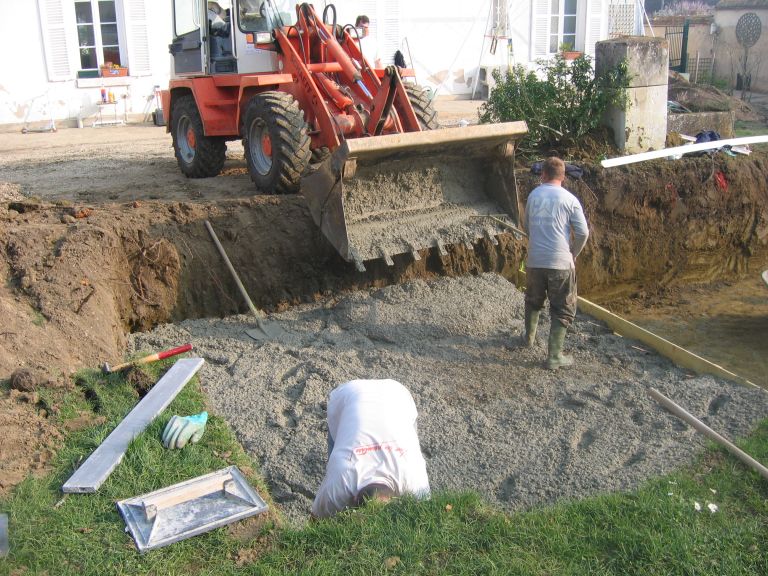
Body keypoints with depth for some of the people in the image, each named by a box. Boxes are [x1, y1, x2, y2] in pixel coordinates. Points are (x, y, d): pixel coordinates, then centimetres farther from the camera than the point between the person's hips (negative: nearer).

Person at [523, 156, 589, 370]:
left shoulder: (533, 195, 4)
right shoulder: (570, 200, -7)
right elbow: (583, 233, -7)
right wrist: (573, 254, 9)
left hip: (534, 261, 4)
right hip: (561, 263, -4)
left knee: (533, 301, 26)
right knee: (563, 310, 6)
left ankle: (529, 337, 44)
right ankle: (554, 356, 5)